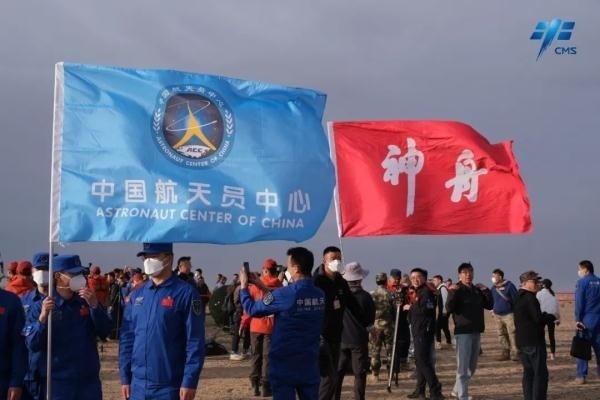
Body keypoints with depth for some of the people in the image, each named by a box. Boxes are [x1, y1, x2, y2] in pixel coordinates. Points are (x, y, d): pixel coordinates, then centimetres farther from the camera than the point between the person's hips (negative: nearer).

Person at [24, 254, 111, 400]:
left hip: (89, 381, 3)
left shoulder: (87, 302, 5)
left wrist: (94, 306, -15)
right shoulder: (41, 306, -4)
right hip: (56, 382, -3)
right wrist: (42, 318, -22)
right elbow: (33, 345, -8)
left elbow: (104, 333, -2)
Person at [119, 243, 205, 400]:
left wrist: (189, 382, -14)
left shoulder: (185, 293, -7)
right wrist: (125, 378, 8)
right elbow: (127, 337, 13)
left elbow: (195, 342, -10)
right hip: (138, 386, 5)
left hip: (170, 387, -5)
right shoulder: (137, 295, 9)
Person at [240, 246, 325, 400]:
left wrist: (244, 286, 13)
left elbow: (253, 310, -4)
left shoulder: (285, 295, -17)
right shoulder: (320, 295, 2)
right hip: (309, 364, 5)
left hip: (284, 364, -5)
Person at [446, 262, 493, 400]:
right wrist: (453, 293, -32)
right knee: (463, 367, -9)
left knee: (471, 367, 16)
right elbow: (449, 308, -19)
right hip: (462, 332, -7)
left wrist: (486, 291, -1)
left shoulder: (477, 290, 12)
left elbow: (489, 305, 11)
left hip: (476, 332, 7)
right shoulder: (457, 290, -8)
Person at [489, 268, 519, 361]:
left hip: (509, 314, -6)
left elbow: (515, 299, -5)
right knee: (502, 335, 7)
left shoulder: (509, 285, -6)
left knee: (512, 334, -9)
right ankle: (505, 353, 13)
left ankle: (514, 353, -7)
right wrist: (493, 309, 12)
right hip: (497, 315, 6)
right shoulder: (493, 288, 10)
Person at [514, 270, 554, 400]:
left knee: (528, 372, 12)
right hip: (534, 341, -9)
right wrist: (552, 317, -4)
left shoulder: (518, 298, 15)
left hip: (521, 341, 9)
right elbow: (538, 319, -20)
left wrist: (544, 315, 12)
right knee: (540, 374, -6)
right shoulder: (530, 298, -15)